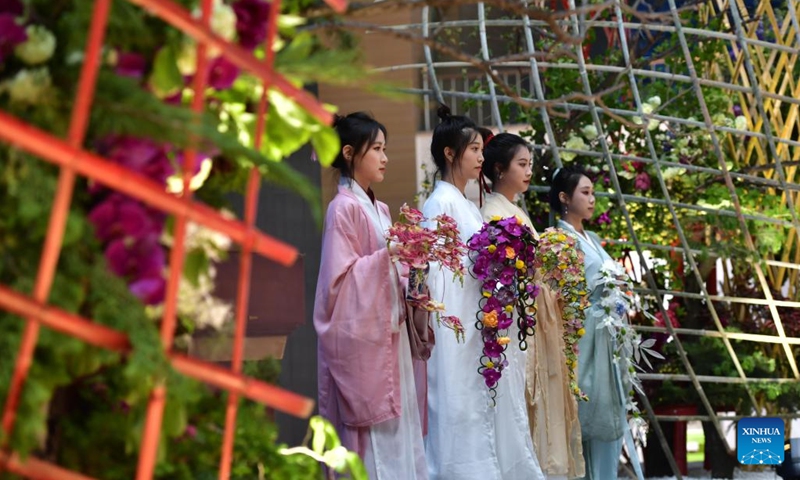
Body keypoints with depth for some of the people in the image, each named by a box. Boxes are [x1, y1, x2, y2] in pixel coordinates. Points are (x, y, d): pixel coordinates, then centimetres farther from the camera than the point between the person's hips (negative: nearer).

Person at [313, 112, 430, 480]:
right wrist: (389, 254, -19)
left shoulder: (379, 210, 16)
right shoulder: (344, 208, -9)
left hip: (389, 333, 8)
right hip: (362, 338, -8)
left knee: (397, 429, 7)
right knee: (373, 434, -7)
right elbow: (340, 278, -15)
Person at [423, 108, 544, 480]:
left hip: (478, 326, 9)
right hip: (455, 327, -9)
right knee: (460, 412, -7)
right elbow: (436, 268, -15)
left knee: (487, 413, 7)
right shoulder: (440, 203, -9)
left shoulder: (468, 206, 18)